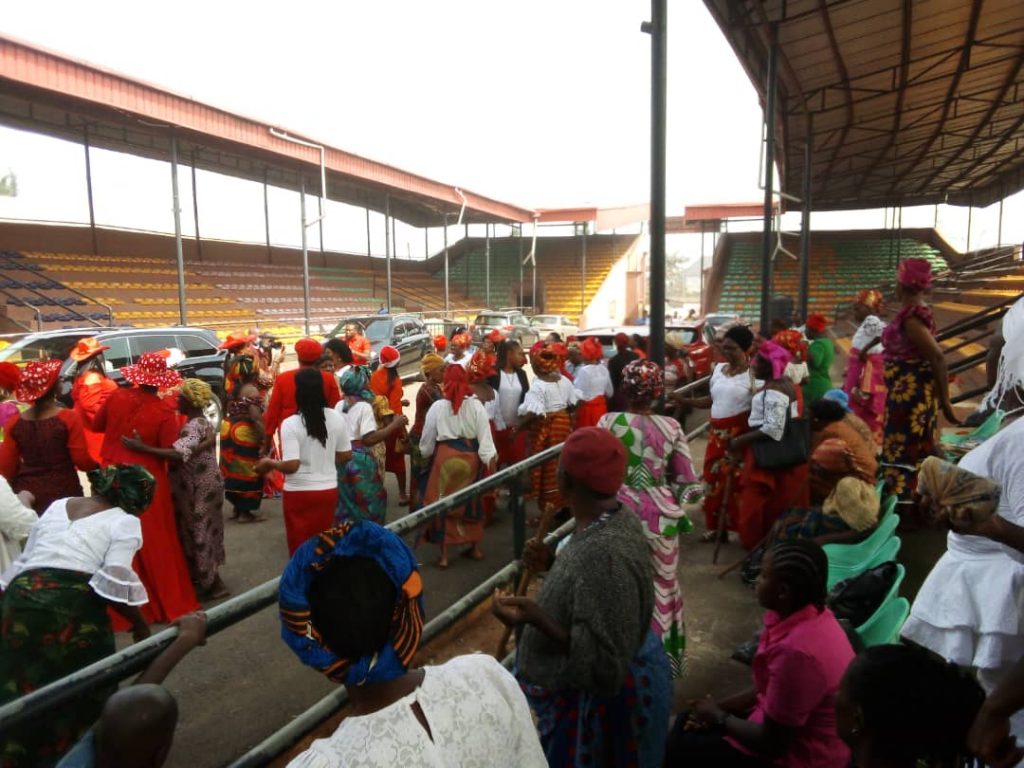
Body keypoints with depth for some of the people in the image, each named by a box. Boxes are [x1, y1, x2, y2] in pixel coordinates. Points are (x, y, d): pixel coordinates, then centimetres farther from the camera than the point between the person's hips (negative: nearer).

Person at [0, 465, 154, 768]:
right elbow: (115, 583, -9)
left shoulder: (57, 505, 23)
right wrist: (139, 623, 3)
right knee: (78, 696, 13)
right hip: (72, 608, -6)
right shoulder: (125, 521, 3)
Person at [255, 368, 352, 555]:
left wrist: (269, 463, -3)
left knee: (300, 546, 11)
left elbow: (291, 465, -21)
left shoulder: (290, 424, -17)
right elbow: (346, 455, 5)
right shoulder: (337, 419, -4)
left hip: (299, 493, -4)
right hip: (328, 490, 4)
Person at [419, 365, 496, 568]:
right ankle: (475, 548, 29)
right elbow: (485, 437, -9)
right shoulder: (476, 406, -6)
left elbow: (427, 440, 0)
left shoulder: (437, 407, -7)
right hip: (471, 457, 2)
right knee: (471, 502, 17)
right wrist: (490, 462, -6)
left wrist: (425, 454, 19)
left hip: (445, 457, -2)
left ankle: (444, 555, 12)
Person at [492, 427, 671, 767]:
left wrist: (538, 620, -38)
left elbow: (604, 669, -31)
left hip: (599, 703, -9)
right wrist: (554, 563, -2)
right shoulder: (616, 519, -7)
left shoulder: (604, 553, -36)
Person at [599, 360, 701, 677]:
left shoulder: (609, 422, -12)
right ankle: (664, 657, 35)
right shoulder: (671, 427, -6)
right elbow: (688, 481, -1)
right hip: (661, 516, 2)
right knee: (662, 586, 19)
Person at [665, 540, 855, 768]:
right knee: (687, 722, 15)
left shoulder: (797, 652, -34)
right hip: (790, 729, 8)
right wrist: (719, 707, 2)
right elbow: (768, 688, 9)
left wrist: (720, 718, -9)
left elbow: (773, 743, -24)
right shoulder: (808, 615, -5)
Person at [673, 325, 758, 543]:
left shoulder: (753, 374, -9)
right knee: (713, 479, 11)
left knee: (736, 482, -1)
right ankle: (715, 527, 24)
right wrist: (687, 401, 6)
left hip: (739, 434, -6)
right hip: (716, 432, 6)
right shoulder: (719, 369, 11)